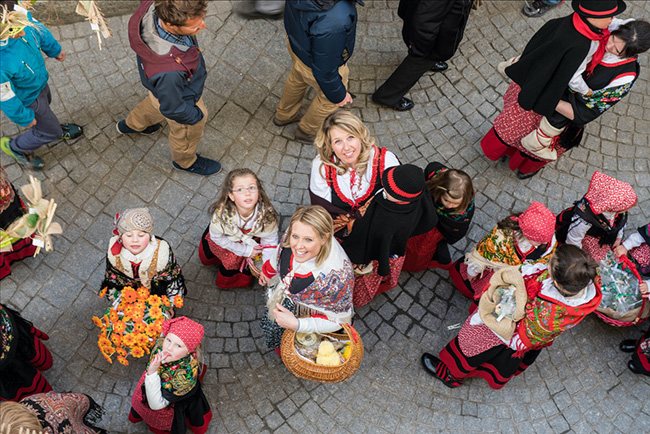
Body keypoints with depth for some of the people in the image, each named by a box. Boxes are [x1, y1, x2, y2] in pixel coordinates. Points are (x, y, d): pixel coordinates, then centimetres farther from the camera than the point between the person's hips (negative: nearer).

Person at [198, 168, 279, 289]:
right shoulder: (221, 213, -40)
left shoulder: (266, 214, -38)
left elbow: (270, 241, -21)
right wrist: (246, 251, -19)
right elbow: (217, 237, -21)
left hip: (251, 242, 0)